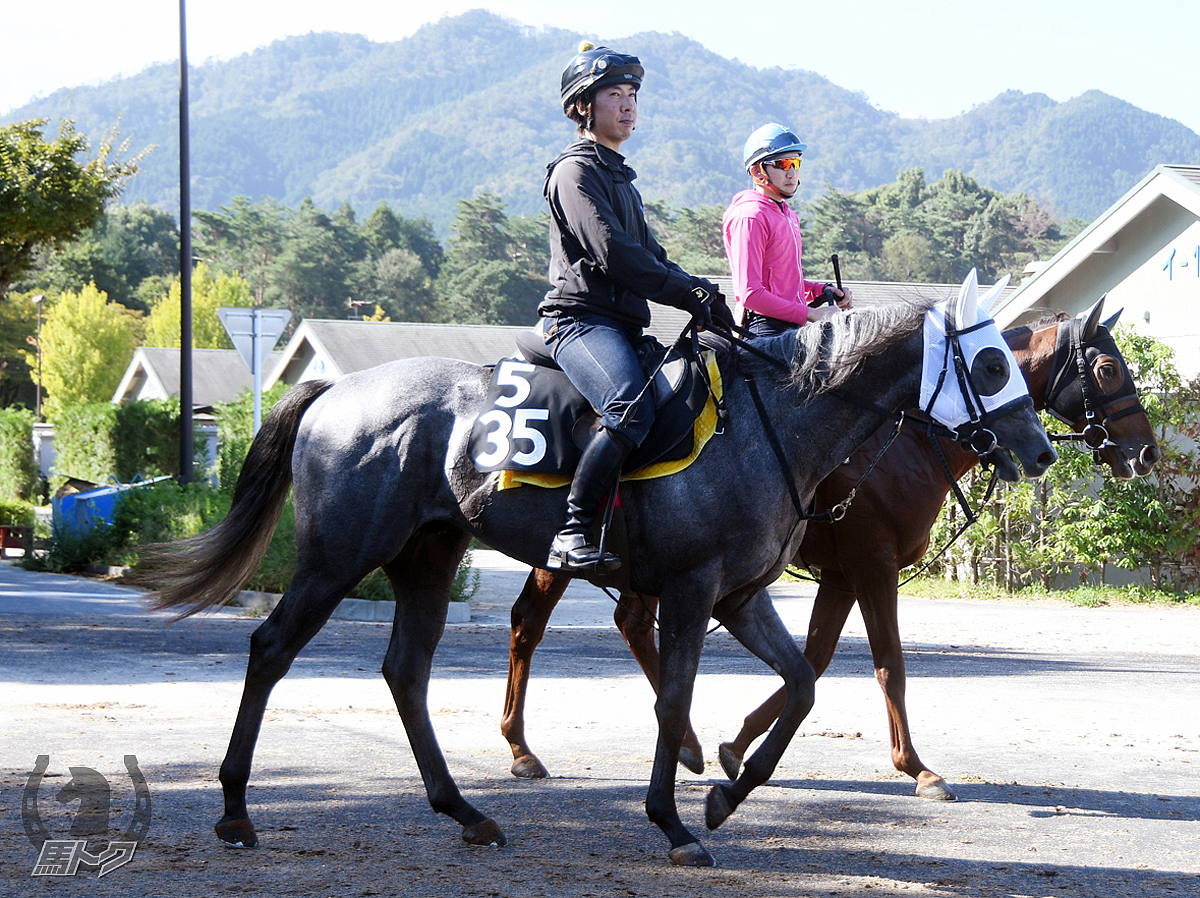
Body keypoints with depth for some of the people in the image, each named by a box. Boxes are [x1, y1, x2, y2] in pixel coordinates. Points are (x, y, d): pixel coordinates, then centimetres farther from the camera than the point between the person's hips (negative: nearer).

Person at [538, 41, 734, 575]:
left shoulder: (618, 175, 28)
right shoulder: (577, 169, -3)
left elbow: (649, 256, 25)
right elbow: (613, 254, -14)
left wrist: (705, 294, 6)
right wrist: (695, 296, -14)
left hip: (621, 324, 10)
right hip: (580, 317, -10)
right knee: (631, 410, -33)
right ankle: (573, 536, -35)